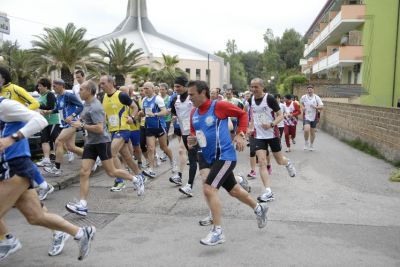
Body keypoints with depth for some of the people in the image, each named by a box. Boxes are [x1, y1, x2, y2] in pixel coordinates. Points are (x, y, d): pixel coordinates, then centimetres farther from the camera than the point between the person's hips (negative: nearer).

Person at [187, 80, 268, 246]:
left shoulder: (218, 106, -14)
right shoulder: (193, 113, 5)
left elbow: (242, 114, -3)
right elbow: (194, 134, 17)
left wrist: (240, 135, -12)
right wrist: (192, 141, -6)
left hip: (224, 156, -8)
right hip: (207, 157, 8)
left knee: (209, 188, -18)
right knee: (233, 190, 19)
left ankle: (217, 232, -7)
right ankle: (259, 209, 43)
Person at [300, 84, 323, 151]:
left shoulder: (316, 97, -3)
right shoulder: (303, 97, -1)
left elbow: (322, 107, -5)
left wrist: (316, 107, -24)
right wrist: (303, 107, 1)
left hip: (314, 117, 1)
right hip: (306, 117, -1)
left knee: (312, 132, 9)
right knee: (306, 130, -21)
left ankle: (311, 145, 29)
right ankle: (306, 142, 4)